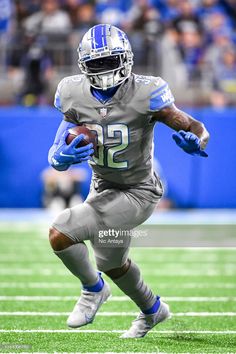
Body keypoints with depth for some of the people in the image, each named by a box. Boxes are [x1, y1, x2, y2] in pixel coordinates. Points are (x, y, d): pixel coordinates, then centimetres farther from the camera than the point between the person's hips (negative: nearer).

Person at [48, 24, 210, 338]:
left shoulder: (144, 95, -24)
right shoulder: (75, 97, -11)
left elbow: (197, 129, -18)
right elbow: (56, 158, -7)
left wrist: (195, 142, -40)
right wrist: (64, 156, -30)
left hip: (138, 193, -6)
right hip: (103, 188, 6)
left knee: (60, 234, -20)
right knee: (112, 262, 26)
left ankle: (93, 288, 8)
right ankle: (152, 310, 54)